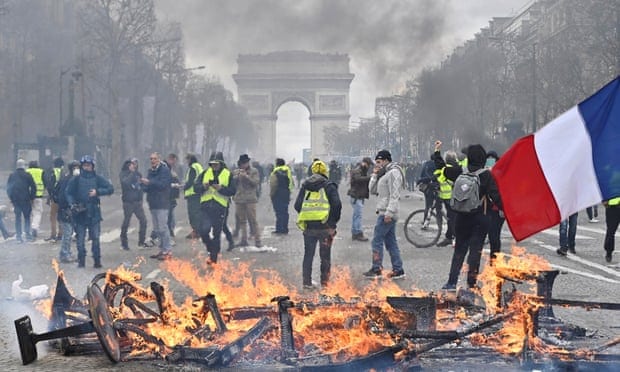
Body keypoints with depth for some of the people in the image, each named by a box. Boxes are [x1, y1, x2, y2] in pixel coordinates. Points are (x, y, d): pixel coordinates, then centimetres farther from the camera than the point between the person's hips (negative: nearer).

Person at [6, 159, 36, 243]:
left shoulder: (12, 175, 5)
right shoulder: (27, 175, -5)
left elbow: (8, 188, 9)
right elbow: (33, 187, -7)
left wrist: (11, 198, 16)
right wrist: (31, 197, 3)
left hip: (15, 200, 2)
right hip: (26, 200, -2)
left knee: (18, 218, 8)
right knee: (27, 217, 8)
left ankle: (18, 236, 4)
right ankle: (27, 234, -2)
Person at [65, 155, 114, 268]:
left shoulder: (97, 179, 6)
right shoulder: (76, 179, 4)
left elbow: (110, 189, 4)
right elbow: (68, 192, 5)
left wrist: (97, 192, -10)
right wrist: (72, 204, -11)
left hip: (94, 213, 0)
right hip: (80, 213, 0)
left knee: (95, 238, -1)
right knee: (80, 239, 4)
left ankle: (97, 260, 6)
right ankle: (81, 260, 13)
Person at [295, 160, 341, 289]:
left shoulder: (305, 185, 10)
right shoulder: (329, 185, -2)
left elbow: (297, 205, 6)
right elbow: (337, 205, -10)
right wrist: (333, 222, 0)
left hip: (308, 226, 3)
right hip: (324, 227, -3)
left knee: (308, 255, 13)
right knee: (325, 256, 6)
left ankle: (307, 282, 12)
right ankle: (324, 283, 7)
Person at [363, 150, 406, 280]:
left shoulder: (393, 173, -12)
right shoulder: (384, 174, 19)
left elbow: (394, 195, -19)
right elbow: (373, 190, 18)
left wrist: (389, 212, -25)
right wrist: (374, 175, 7)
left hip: (387, 213, -10)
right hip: (385, 213, 10)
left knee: (377, 241, -6)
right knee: (391, 242, 10)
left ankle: (376, 269, -2)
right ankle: (398, 270, 12)